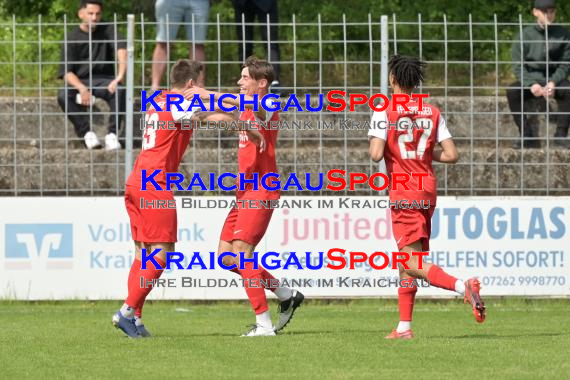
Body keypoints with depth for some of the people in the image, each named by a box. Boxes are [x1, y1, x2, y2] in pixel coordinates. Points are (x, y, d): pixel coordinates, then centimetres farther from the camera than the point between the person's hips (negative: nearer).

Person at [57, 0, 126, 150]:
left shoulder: (107, 31, 2)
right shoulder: (72, 38, -2)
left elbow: (121, 48, -16)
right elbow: (66, 72, -9)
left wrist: (120, 76, -33)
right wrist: (81, 88, -29)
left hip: (104, 80, 0)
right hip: (80, 81, 0)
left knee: (119, 91, -33)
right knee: (63, 95, -32)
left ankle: (112, 134, -27)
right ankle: (87, 132, -22)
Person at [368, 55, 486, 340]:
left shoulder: (385, 112, -7)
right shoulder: (433, 112, 6)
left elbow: (376, 155, -16)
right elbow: (451, 155, 1)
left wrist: (374, 145, 6)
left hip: (403, 193, -6)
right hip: (428, 189, 6)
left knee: (414, 263, -11)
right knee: (406, 262, 15)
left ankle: (463, 287, -33)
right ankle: (404, 327, 14)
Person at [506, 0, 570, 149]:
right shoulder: (526, 35, -3)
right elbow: (518, 67, -5)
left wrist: (553, 83, -21)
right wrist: (532, 84, -23)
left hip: (554, 80, 0)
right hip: (530, 80, 0)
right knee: (512, 92, -30)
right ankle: (527, 136, -24)